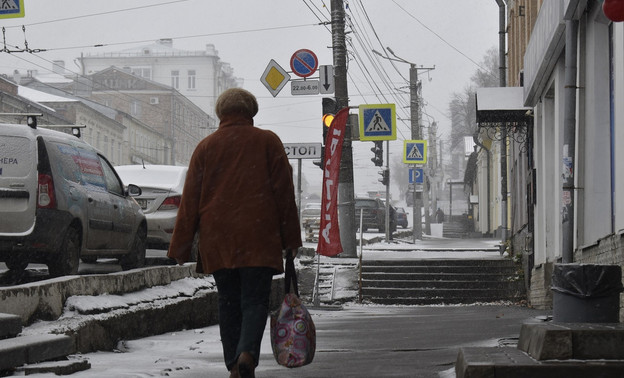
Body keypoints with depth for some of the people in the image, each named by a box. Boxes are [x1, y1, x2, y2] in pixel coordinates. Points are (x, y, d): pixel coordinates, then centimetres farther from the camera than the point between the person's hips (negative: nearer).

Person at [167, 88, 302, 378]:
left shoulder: (206, 147, 7)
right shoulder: (268, 142, 4)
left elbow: (190, 200, 5)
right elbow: (284, 192, 2)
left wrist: (181, 247, 8)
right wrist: (291, 239, 6)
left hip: (217, 240, 2)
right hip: (258, 239, -2)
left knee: (228, 302, 10)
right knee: (255, 300, -2)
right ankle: (247, 352, -25)